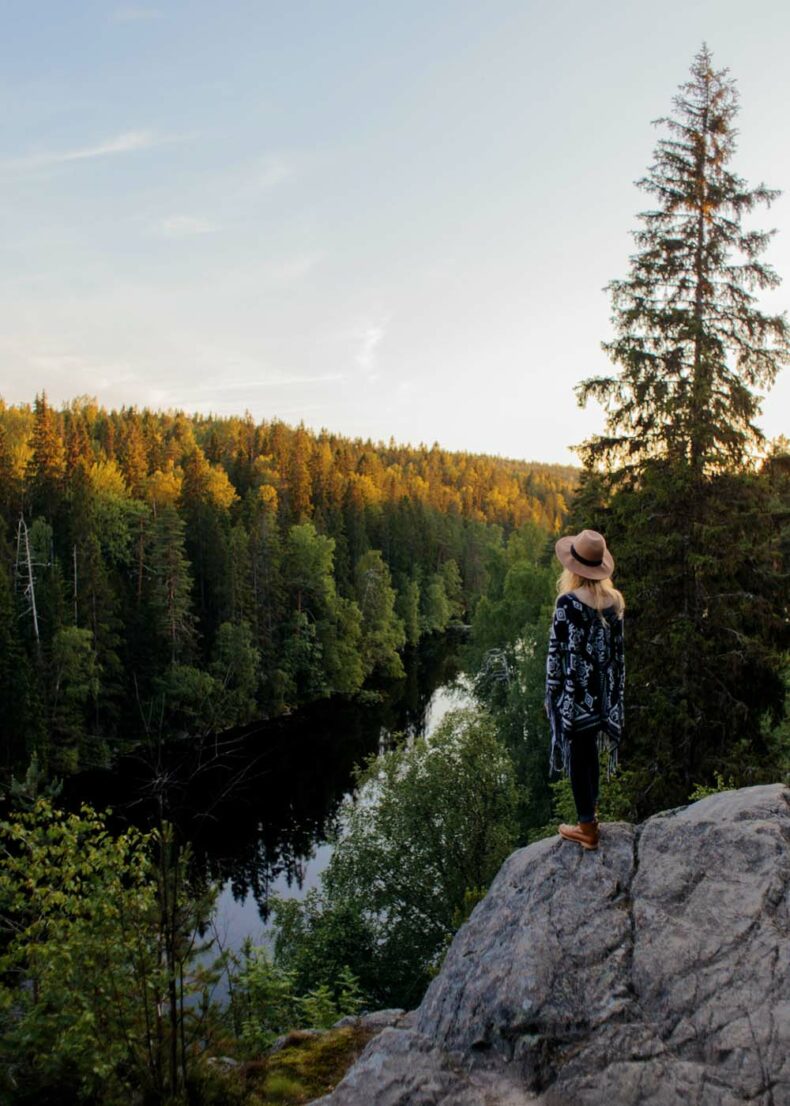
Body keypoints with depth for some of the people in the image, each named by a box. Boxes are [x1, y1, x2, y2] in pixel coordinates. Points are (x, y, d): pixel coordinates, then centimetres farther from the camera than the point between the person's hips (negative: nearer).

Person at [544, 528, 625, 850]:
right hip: (604, 692, 6)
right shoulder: (614, 600, -2)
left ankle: (587, 828, 18)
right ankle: (591, 809, 40)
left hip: (575, 694, -6)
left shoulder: (568, 603, -21)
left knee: (578, 755, 7)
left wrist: (550, 695, -6)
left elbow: (557, 654, -16)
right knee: (591, 751, 23)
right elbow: (618, 648, 5)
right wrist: (614, 688, 17)